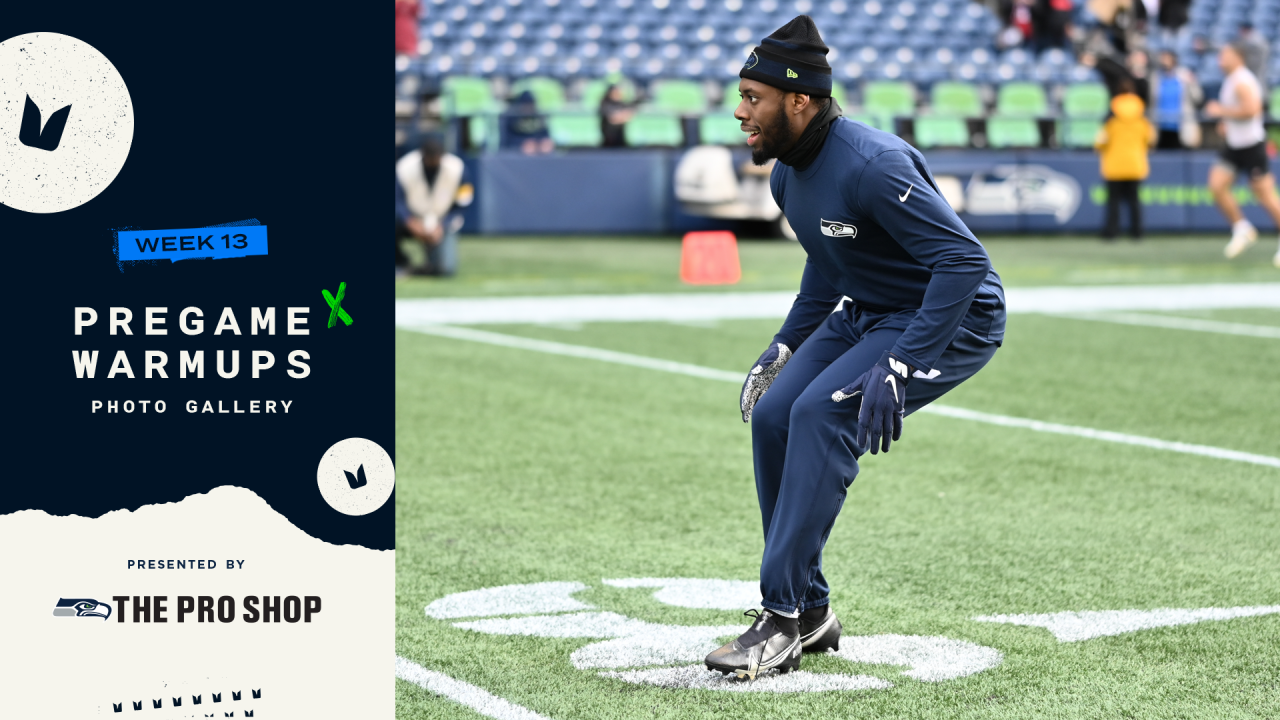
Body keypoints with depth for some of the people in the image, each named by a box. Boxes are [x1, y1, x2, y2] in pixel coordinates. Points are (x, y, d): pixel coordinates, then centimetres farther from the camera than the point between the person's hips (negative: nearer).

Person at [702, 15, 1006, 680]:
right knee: (772, 418, -1)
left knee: (821, 414, -25)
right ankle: (809, 613, 10)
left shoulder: (870, 165, -29)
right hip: (868, 314, 10)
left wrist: (897, 367, -37)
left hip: (953, 323, -9)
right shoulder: (788, 175, 2)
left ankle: (784, 619, -21)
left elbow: (965, 261, -33)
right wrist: (785, 345, 16)